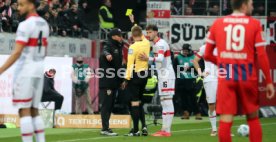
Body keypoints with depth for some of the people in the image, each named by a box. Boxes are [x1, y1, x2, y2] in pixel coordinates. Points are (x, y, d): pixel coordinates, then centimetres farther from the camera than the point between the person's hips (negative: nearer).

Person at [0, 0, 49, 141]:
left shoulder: (25, 25, -15)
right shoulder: (44, 24, 11)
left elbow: (17, 53, -21)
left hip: (25, 72, -8)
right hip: (39, 72, 8)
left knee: (24, 111, -6)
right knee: (34, 111, 13)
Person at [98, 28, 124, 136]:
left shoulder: (118, 47, 18)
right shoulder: (108, 46, -8)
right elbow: (105, 52, -34)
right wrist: (107, 55, -58)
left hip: (114, 82, 9)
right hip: (106, 82, -9)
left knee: (110, 105, 13)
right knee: (106, 105, -10)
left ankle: (106, 127, 19)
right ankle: (105, 129, -11)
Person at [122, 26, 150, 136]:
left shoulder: (133, 47, -17)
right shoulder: (147, 44, 1)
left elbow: (130, 64, -17)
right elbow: (143, 38, 27)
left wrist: (126, 79, -13)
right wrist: (138, 29, 33)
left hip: (135, 76, -7)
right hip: (145, 75, 7)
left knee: (134, 103, -2)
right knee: (139, 102, 19)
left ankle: (135, 130, -1)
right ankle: (144, 126, 10)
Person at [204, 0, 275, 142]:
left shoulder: (217, 23, 6)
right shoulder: (254, 24, -2)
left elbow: (207, 55, 8)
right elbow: (262, 55, -7)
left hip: (226, 77, 1)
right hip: (247, 76, -1)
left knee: (225, 120, -3)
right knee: (253, 117, 14)